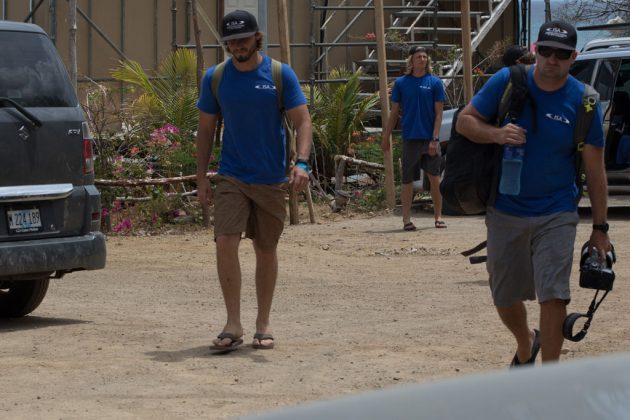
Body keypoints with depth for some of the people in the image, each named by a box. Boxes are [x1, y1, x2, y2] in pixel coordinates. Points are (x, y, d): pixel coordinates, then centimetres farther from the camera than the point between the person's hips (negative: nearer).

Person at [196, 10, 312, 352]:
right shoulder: (215, 78, 2)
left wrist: (302, 163, -24)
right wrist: (201, 177, 3)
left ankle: (263, 324, 21)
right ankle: (233, 326, -11)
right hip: (231, 178, 1)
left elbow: (302, 121, -7)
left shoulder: (281, 75, -4)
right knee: (225, 243, -16)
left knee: (266, 250, 8)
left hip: (271, 179, 0)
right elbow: (205, 130, 9)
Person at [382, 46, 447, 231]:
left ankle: (438, 216, 12)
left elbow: (438, 113, -1)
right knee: (407, 180, 3)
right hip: (410, 138, 0)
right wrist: (386, 137, 6)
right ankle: (406, 219, 9)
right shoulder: (401, 83, 3)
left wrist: (435, 139, -10)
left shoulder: (434, 82, 0)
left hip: (429, 138, 0)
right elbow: (394, 113, 9)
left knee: (435, 178, 2)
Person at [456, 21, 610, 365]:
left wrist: (599, 227, -4)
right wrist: (496, 134, -21)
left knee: (553, 296, -11)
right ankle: (526, 347, 44)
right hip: (505, 213, 2)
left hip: (556, 216, -2)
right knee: (505, 299, 13)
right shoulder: (506, 82, -7)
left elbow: (595, 169, -3)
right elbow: (464, 121, 1)